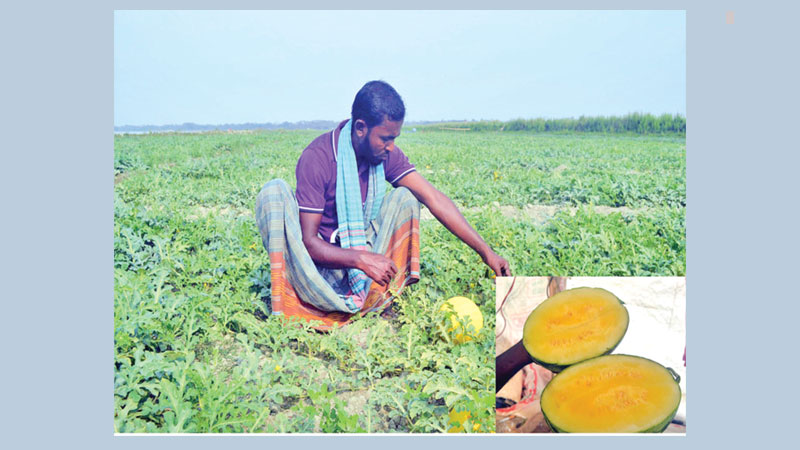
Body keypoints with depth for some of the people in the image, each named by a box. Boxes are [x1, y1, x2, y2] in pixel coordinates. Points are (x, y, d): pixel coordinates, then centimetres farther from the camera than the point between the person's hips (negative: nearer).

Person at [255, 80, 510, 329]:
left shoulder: (386, 154, -5)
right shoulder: (317, 159, -20)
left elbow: (434, 199, -10)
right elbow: (308, 242, -21)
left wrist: (486, 252, -15)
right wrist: (362, 258, -35)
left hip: (364, 269, 4)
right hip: (321, 270, -4)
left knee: (404, 196, -9)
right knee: (274, 192, -25)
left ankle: (386, 295, -14)